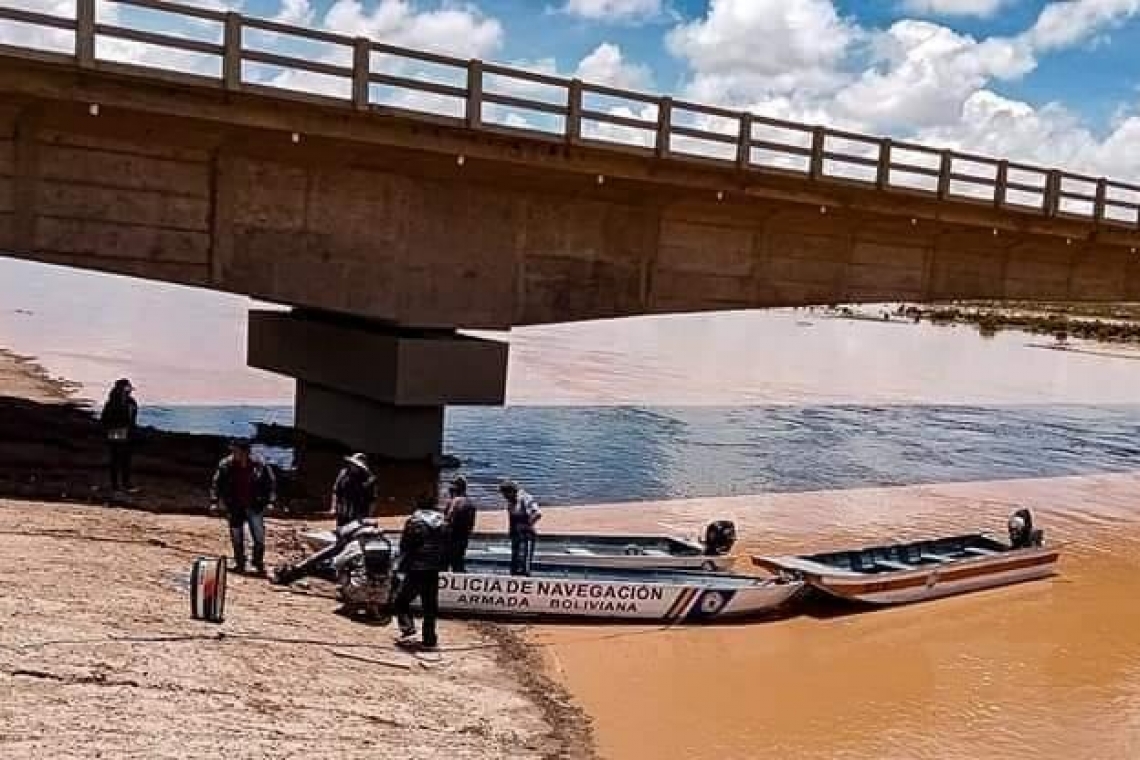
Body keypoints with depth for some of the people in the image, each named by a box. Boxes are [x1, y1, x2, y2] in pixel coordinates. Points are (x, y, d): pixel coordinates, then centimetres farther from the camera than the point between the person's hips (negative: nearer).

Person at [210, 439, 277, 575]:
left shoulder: (259, 465, -9)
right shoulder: (225, 465, -7)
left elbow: (271, 482, 0)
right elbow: (216, 483, 1)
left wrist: (270, 501, -7)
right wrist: (214, 501, -8)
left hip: (254, 507, -1)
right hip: (235, 507, 1)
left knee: (259, 537, -1)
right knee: (237, 538, 9)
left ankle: (258, 563, 14)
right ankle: (239, 563, 23)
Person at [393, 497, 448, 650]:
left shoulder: (414, 521, -11)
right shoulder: (443, 523, 6)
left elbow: (405, 546, -8)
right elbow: (446, 547, 10)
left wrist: (403, 566, 5)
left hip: (415, 570, -5)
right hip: (434, 571, 5)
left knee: (402, 601, 10)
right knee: (430, 606, 10)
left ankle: (408, 627, -8)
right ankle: (429, 639, 12)